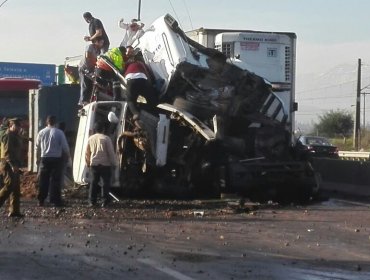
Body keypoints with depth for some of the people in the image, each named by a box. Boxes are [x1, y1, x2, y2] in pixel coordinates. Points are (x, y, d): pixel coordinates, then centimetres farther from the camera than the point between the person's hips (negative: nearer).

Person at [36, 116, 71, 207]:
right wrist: (68, 156, 12)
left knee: (43, 180, 9)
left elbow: (37, 147, 10)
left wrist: (38, 158, 23)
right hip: (56, 159, -3)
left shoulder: (41, 132, 3)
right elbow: (65, 147, -5)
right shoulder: (59, 133, -7)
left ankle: (41, 200, 12)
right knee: (55, 180, 1)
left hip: (44, 158, 3)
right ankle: (55, 200, -1)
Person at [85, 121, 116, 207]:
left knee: (93, 182, 9)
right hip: (105, 164, -4)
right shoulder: (106, 138, -9)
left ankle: (92, 201, 7)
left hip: (94, 164, 4)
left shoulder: (90, 139, 5)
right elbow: (111, 152, -9)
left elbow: (87, 153, 12)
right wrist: (113, 163, 0)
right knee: (106, 182, 3)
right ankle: (105, 201, 1)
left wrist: (88, 163, 24)